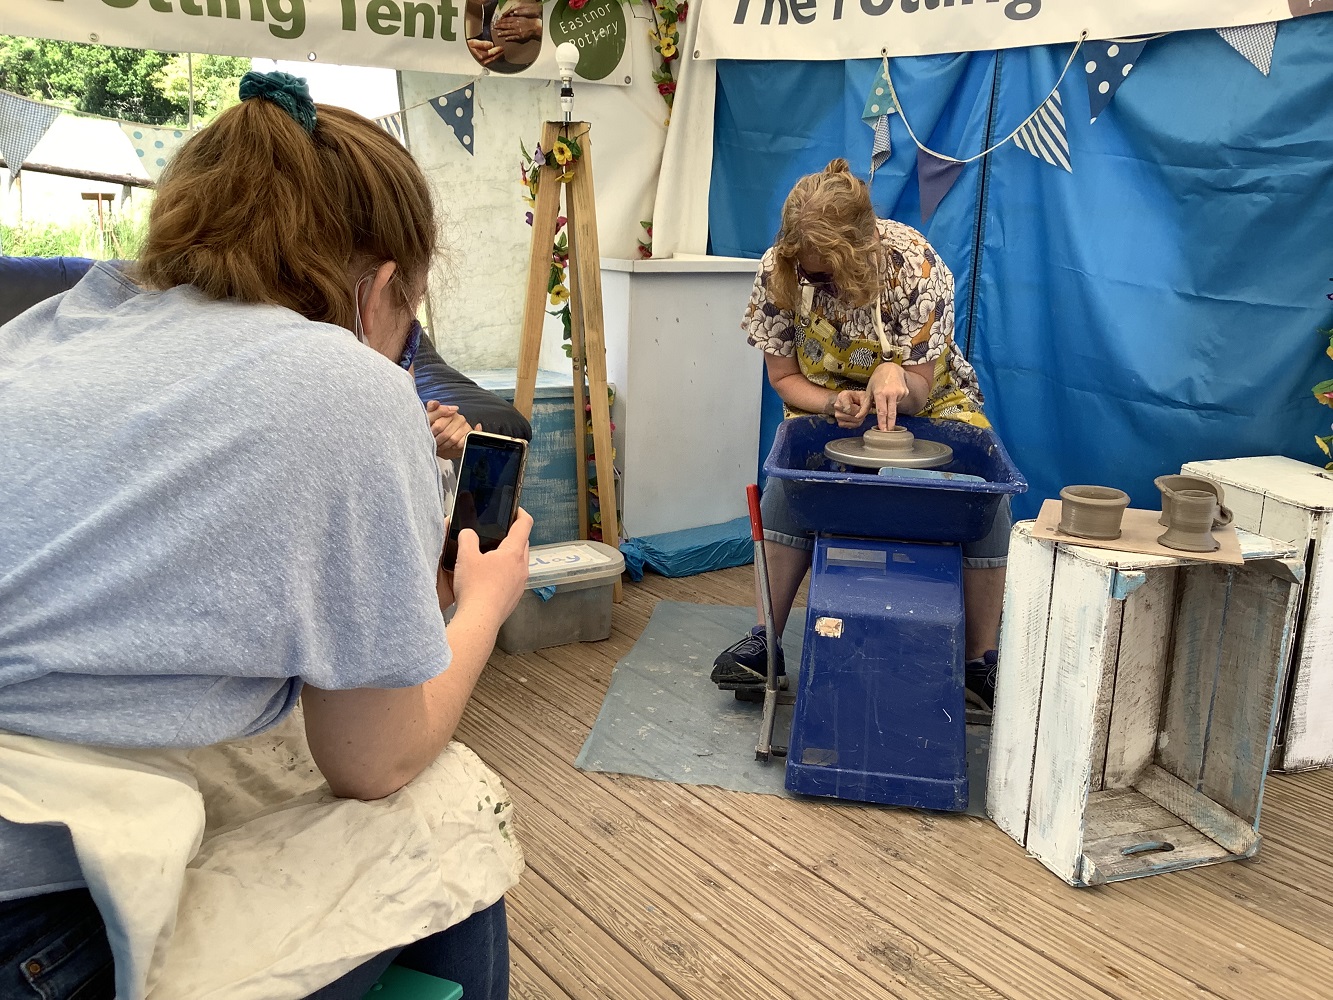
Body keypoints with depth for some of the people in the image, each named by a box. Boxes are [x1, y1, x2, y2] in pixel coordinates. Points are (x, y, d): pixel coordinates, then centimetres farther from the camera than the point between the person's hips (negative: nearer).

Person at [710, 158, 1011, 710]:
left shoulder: (916, 265, -27)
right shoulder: (778, 271, -22)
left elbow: (919, 392, -19)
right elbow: (784, 379, -9)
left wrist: (894, 376, -44)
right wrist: (835, 403, -31)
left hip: (930, 402, -1)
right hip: (825, 403, 1)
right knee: (785, 486, -31)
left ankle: (981, 660, -12)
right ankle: (766, 640, -18)